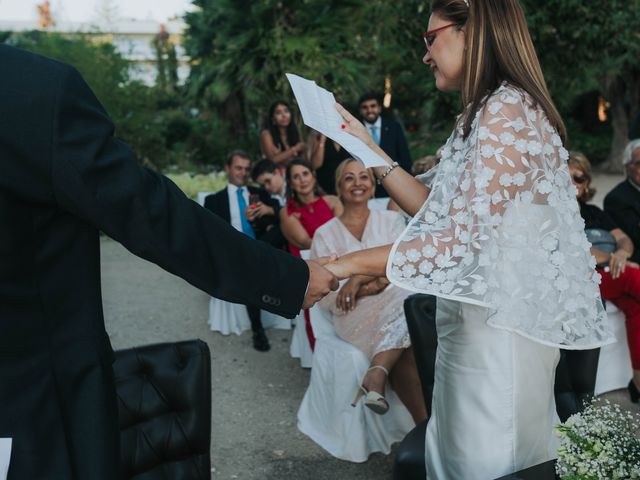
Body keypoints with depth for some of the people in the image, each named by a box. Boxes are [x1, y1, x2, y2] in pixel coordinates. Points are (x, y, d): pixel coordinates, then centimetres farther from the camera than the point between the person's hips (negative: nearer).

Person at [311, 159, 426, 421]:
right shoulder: (325, 234, 13)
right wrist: (371, 287, -14)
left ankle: (376, 376, -38)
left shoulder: (391, 220, 18)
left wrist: (360, 277, -17)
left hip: (397, 299, 2)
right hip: (354, 315, -2)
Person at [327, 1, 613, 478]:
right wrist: (368, 148, 9)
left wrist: (343, 265, -22)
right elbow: (440, 209, 11)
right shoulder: (483, 114, 13)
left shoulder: (508, 111, -18)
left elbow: (457, 239, -25)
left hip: (500, 325, -9)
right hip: (474, 314, 9)